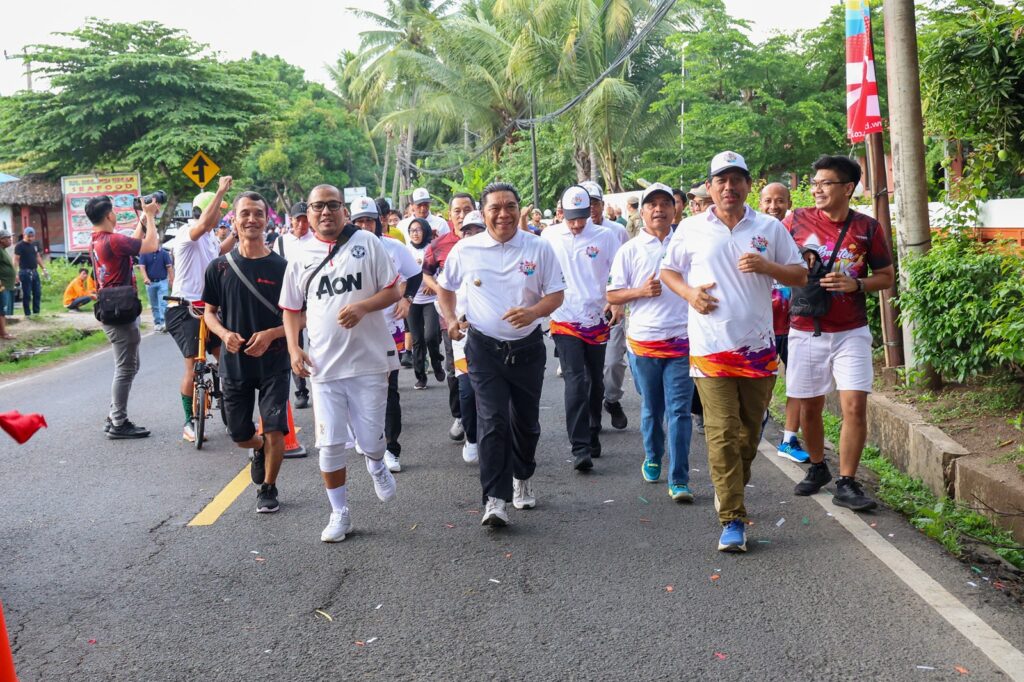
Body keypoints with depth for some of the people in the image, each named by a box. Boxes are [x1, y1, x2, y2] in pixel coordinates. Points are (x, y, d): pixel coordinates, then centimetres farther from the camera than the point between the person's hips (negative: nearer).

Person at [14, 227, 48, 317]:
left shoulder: (35, 244, 12)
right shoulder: (20, 246, -7)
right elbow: (16, 260, -12)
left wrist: (44, 269, 15)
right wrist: (16, 273, -20)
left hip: (34, 271, 7)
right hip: (25, 272, -7)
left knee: (37, 293, 7)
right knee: (27, 294, -3)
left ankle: (36, 312, 16)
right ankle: (27, 314, 3)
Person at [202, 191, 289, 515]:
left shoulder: (282, 267, -6)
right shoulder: (220, 267, -1)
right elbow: (209, 312, 9)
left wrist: (271, 334, -18)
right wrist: (225, 334, -12)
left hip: (273, 363, -2)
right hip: (234, 363, 2)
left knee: (274, 432, -6)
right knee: (240, 435, 11)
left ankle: (268, 488, 19)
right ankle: (258, 450, 47)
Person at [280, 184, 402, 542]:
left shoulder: (367, 243, 0)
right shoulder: (301, 256, 7)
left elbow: (393, 291, 0)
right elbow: (292, 309, 14)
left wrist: (362, 307, -18)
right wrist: (294, 348, -1)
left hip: (369, 360, -2)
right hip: (323, 365, 2)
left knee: (371, 440, 4)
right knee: (330, 444, 2)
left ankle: (376, 465, 41)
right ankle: (339, 513, 19)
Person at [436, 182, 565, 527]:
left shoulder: (539, 248, -4)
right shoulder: (466, 249, -3)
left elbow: (556, 294, -2)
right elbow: (445, 286, 14)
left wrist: (533, 311, -22)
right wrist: (451, 319, -2)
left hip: (527, 347, 1)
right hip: (485, 347, -1)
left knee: (526, 420, 14)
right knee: (492, 422, -11)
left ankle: (522, 478, 39)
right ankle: (495, 499, -11)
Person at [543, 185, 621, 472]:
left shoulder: (605, 236, 0)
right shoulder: (549, 237, 0)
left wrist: (617, 302, -12)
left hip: (597, 320, 2)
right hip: (565, 321, -2)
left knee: (595, 382, 13)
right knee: (575, 382, -11)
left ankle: (592, 437, 32)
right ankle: (580, 449, -12)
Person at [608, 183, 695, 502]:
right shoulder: (630, 250, 4)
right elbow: (612, 295, 5)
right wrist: (641, 291, -13)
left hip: (682, 340, 0)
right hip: (644, 341, 1)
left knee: (679, 410, -5)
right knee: (651, 410, 12)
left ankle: (679, 480, -3)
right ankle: (653, 459, 35)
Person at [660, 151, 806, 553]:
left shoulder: (770, 228, 6)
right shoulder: (691, 229, 4)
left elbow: (800, 276, 8)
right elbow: (668, 270, 15)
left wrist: (765, 266, -11)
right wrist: (688, 292, -5)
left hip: (758, 345, 2)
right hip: (711, 348, -2)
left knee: (750, 430, 12)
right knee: (722, 434, -8)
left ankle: (730, 490, 36)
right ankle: (732, 521, -5)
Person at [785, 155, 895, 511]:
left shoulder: (868, 228, -2)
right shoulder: (798, 220, -2)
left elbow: (887, 276, 5)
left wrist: (856, 284, -13)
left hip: (851, 332, -1)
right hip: (805, 331, 1)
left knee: (855, 405, -9)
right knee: (809, 405, 10)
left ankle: (846, 484, 1)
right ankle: (818, 468, 32)